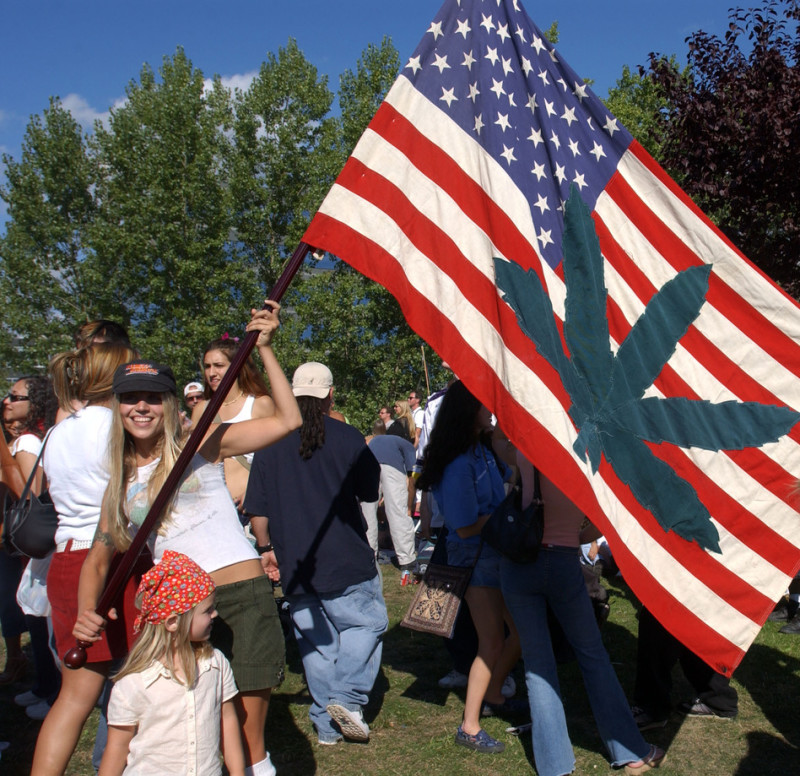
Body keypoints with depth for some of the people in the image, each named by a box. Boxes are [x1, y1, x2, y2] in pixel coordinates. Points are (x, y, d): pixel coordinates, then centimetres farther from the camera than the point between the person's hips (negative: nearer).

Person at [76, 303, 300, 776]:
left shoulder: (200, 445, 1)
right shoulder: (121, 481, 14)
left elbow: (288, 421, -8)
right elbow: (99, 559, 16)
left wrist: (264, 347, -11)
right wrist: (87, 612, -3)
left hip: (242, 595, -4)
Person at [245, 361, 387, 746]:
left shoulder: (270, 443, 0)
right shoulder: (346, 437, -7)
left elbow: (257, 510, 1)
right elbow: (370, 492, 3)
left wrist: (267, 548, 13)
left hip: (294, 565, 3)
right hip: (346, 558, -3)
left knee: (316, 641, 12)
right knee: (366, 623, 11)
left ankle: (327, 725, 19)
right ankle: (347, 697, -6)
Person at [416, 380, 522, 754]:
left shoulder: (483, 451, 4)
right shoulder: (459, 464, -22)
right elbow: (466, 527, -21)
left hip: (498, 553, 9)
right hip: (475, 558, -9)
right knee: (492, 641, -2)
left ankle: (492, 695, 37)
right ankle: (469, 727, 11)